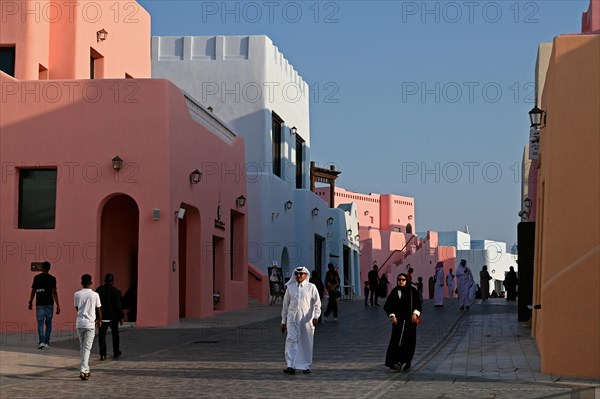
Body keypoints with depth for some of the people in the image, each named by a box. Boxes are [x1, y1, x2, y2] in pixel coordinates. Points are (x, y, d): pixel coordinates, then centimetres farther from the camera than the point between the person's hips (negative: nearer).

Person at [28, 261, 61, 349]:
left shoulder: (37, 278, 0)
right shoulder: (52, 278, -3)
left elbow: (33, 291, 3)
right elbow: (54, 292, -7)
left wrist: (30, 302, 14)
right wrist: (58, 305, -6)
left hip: (39, 304, 0)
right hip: (49, 304, 0)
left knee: (40, 323, 0)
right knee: (48, 323, 12)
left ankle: (41, 341, -16)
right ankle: (46, 342, 15)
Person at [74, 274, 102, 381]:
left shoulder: (77, 294, 1)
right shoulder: (94, 295, -6)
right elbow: (98, 310, 3)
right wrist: (99, 321, 19)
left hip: (79, 323, 3)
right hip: (90, 324, -3)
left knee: (82, 347, 16)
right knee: (87, 348, -3)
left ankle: (85, 370, 23)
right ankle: (83, 371, -15)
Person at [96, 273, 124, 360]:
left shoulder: (99, 290, 0)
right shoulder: (116, 291, -9)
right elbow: (118, 305, -9)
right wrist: (121, 317, -2)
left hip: (102, 316, 1)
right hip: (113, 317, -1)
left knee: (102, 335, 2)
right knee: (115, 334, 16)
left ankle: (102, 354, -6)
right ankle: (116, 352, 23)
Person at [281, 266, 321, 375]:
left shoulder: (311, 287, 3)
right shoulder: (290, 287, 10)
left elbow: (317, 303, -1)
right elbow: (285, 305, 14)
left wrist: (316, 316, -15)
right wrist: (283, 321, 13)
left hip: (306, 319, -1)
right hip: (292, 319, 1)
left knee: (306, 343, 4)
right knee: (291, 340, -11)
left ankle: (306, 366, 16)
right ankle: (291, 366, -14)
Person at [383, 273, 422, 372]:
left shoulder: (412, 291, 4)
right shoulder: (394, 292, 3)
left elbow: (418, 304, 6)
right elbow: (387, 305, 4)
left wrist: (415, 313, -10)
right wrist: (392, 315, -9)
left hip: (410, 320, 1)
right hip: (398, 320, -1)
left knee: (409, 341, 0)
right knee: (397, 340, -14)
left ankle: (406, 363, 9)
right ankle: (396, 361, -19)